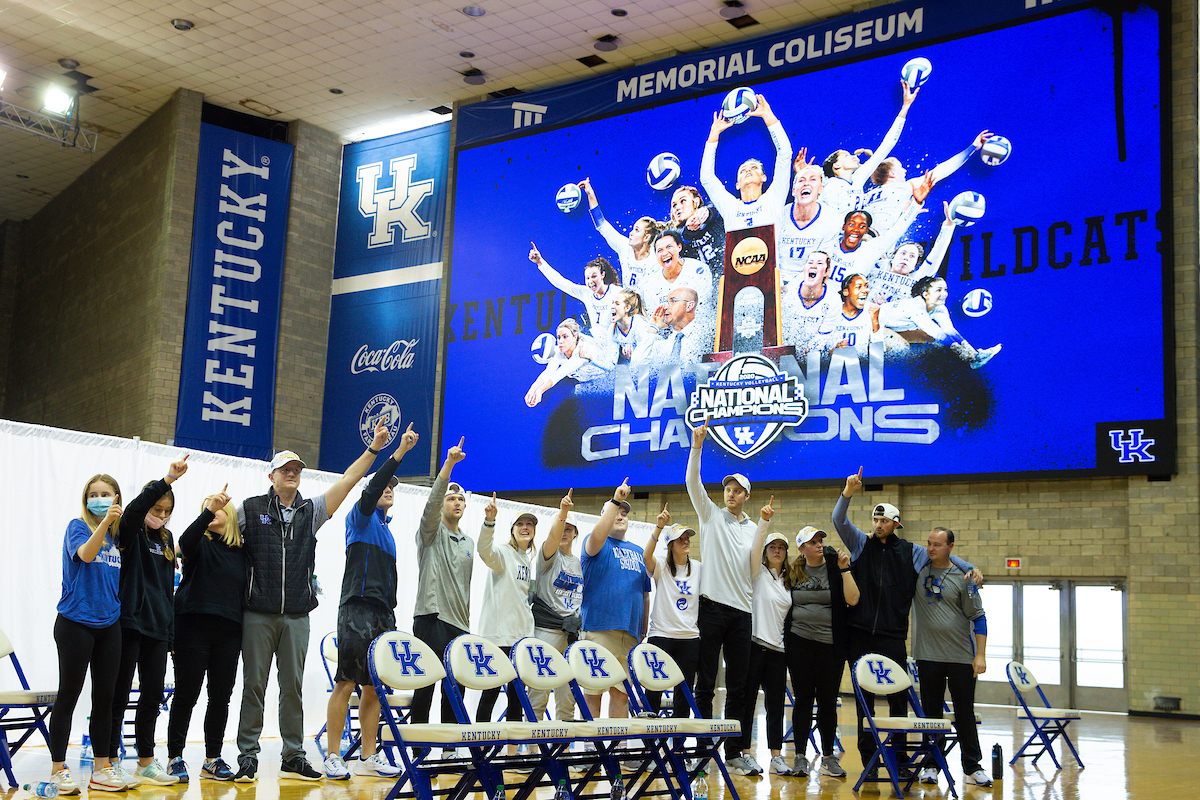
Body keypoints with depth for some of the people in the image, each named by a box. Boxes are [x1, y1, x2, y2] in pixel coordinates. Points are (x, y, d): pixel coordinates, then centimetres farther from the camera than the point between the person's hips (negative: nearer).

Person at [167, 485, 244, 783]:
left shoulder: (241, 552, 13)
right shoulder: (201, 544, 3)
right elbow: (186, 540, -22)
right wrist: (208, 510, -35)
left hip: (229, 632, 4)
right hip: (194, 627, -4)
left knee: (221, 696, 6)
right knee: (186, 694, -2)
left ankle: (213, 759, 15)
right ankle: (175, 757, 7)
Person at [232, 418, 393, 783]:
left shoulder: (311, 511, 11)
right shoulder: (250, 509, 5)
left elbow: (347, 480, 5)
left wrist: (374, 448, -1)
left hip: (297, 616, 3)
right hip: (258, 614, -2)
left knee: (293, 686, 6)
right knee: (254, 685, 1)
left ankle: (294, 757, 12)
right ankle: (247, 757, 7)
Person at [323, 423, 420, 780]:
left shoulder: (387, 532, 23)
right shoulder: (362, 518, 4)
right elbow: (372, 488, -15)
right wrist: (399, 452, -20)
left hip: (383, 615, 7)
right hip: (357, 609, -7)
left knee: (374, 687, 7)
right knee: (346, 683, -9)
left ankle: (368, 757, 11)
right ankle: (333, 756, -5)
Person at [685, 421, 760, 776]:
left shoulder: (753, 529, 16)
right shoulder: (712, 515, 8)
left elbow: (756, 566, 10)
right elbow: (692, 483, -6)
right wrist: (696, 447, -18)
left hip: (741, 610, 3)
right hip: (712, 605, -3)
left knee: (738, 687, 4)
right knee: (705, 684, -2)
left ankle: (734, 753, 9)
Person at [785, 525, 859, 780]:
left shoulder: (836, 568, 0)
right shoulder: (794, 572, 8)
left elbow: (852, 599, -13)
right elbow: (786, 605, 17)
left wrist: (844, 569, -16)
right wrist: (785, 639, 9)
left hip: (830, 644, -1)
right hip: (799, 642, 1)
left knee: (828, 700, 2)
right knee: (803, 698, 4)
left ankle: (828, 756, 15)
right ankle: (800, 756, 10)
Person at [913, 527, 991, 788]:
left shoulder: (963, 577, -3)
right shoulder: (918, 568, 4)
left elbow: (978, 618, -1)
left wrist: (981, 655, -6)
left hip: (961, 656, -2)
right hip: (927, 655, 2)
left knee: (965, 713, 4)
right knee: (931, 713, 7)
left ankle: (972, 768, 11)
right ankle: (931, 765, 15)